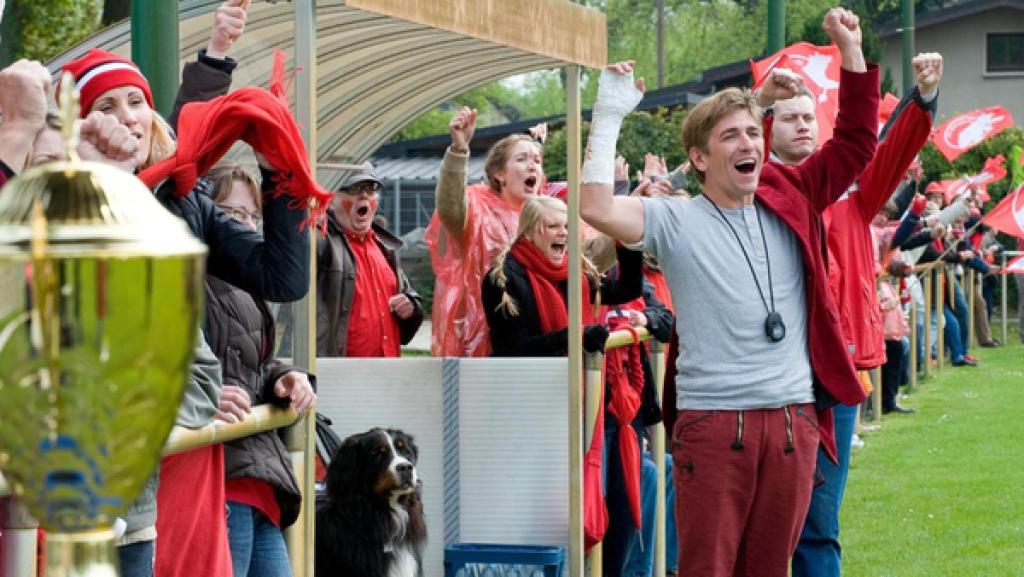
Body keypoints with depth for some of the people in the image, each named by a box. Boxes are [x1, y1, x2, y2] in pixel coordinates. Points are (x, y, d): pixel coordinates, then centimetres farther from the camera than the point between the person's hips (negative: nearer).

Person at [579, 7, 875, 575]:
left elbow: (854, 145, 14)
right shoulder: (675, 221, -2)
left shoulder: (789, 201, 11)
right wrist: (608, 117, -16)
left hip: (793, 420, 4)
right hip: (712, 422, -4)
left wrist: (850, 50, 6)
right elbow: (595, 208, -17)